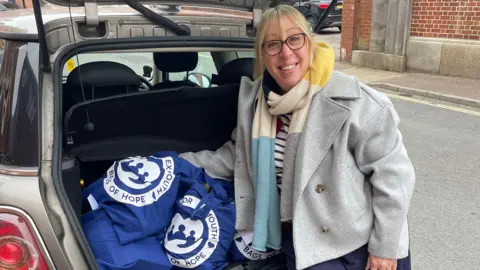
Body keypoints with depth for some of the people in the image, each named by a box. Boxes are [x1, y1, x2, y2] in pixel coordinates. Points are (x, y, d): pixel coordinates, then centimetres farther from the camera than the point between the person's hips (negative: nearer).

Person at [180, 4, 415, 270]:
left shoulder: (351, 101, -20)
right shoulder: (255, 101, -3)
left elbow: (392, 172, -14)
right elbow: (235, 157, 9)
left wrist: (386, 247, -11)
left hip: (365, 241, -3)